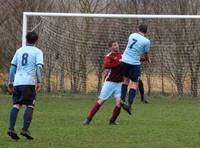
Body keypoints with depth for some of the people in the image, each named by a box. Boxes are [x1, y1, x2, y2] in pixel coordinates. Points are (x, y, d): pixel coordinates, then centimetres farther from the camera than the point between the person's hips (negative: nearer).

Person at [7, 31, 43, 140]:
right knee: (30, 106, 2)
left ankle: (11, 128, -9)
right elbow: (39, 67, -9)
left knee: (16, 105, 5)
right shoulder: (37, 52, 4)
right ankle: (25, 129, -9)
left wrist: (10, 82, 19)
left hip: (17, 82, 4)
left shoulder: (19, 51, 18)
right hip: (29, 82, -4)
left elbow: (12, 66, 16)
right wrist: (39, 81, -11)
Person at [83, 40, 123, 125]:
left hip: (119, 83, 4)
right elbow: (106, 65, -30)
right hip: (110, 82, -4)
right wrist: (118, 64, -35)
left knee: (119, 102, -8)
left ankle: (112, 121, 10)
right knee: (101, 101, -2)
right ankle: (88, 119, 6)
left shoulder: (122, 54, 7)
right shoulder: (109, 56, -10)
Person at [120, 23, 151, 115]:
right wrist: (148, 60, 27)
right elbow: (146, 55, 4)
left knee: (126, 80, 20)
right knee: (134, 83, 4)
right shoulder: (146, 41, -7)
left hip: (124, 60, 5)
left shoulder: (132, 35, 6)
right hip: (134, 63, -5)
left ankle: (122, 100, 11)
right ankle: (129, 104, -7)